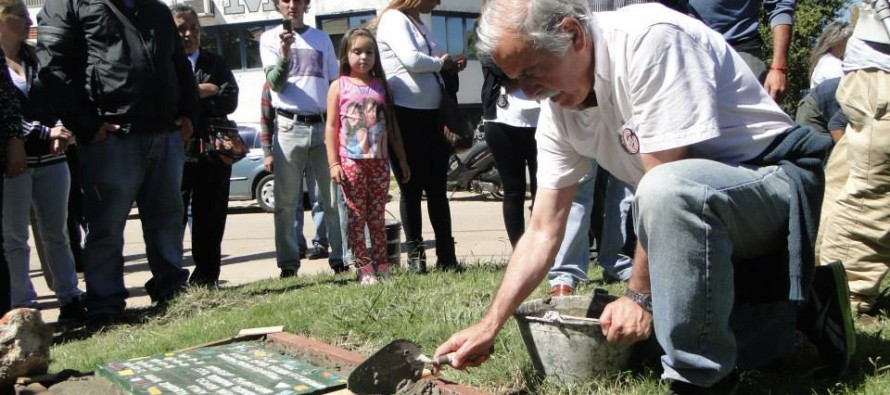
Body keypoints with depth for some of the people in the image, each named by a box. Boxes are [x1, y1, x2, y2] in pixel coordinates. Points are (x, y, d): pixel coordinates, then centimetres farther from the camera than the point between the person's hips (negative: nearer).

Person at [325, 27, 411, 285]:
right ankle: (364, 268, 3)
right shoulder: (339, 86, 3)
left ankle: (382, 265, 13)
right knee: (356, 215, 0)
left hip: (379, 160, 3)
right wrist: (333, 163, -7)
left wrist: (402, 159, 11)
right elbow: (331, 126, 0)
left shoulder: (380, 85, 10)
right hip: (351, 161, -2)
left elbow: (391, 125, 13)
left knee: (377, 216, 7)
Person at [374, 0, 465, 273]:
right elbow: (411, 60, -20)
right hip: (405, 115, -8)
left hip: (430, 114, 8)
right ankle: (415, 255, 10)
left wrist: (450, 66, 2)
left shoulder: (418, 24, 19)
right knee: (411, 189, 1)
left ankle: (446, 255, 12)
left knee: (437, 187, 8)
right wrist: (440, 63, -4)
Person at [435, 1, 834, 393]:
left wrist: (640, 295, -19)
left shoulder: (648, 37, -26)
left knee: (667, 189, -37)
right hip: (696, 203, 9)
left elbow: (666, 184, -27)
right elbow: (542, 231, 1)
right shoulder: (558, 110, -2)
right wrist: (489, 326, -3)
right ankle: (787, 304, 22)